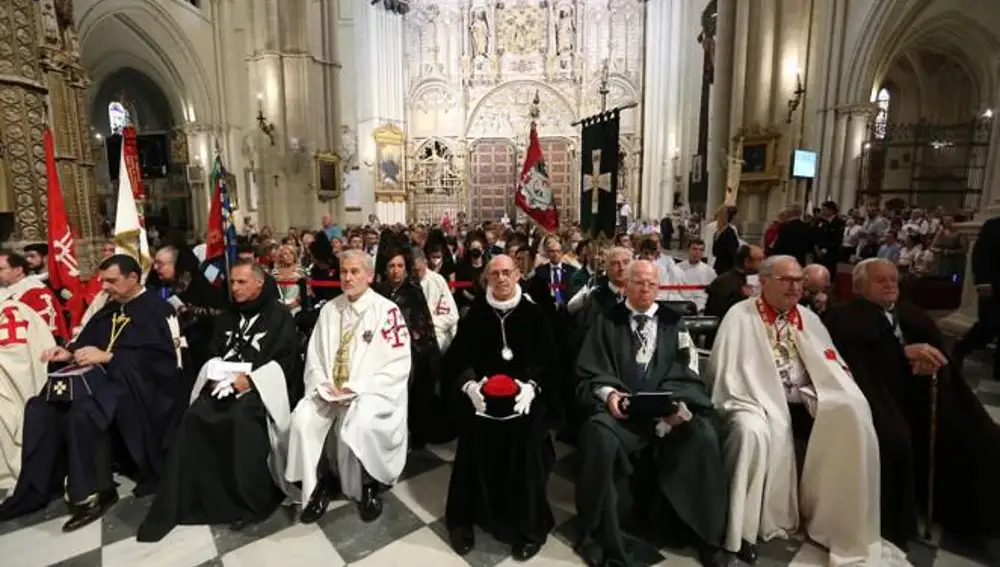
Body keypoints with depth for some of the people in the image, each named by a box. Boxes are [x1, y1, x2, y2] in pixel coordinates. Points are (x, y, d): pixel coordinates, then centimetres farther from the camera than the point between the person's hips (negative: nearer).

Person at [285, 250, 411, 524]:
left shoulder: (387, 311, -9)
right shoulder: (329, 309, 10)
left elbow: (398, 364, -14)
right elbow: (314, 356, 11)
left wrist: (356, 389, -19)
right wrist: (322, 385, -9)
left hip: (372, 392, -5)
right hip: (330, 392, 5)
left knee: (357, 426, -31)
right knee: (302, 419, -19)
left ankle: (367, 486, -3)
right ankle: (321, 484, 2)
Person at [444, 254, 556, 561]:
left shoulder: (534, 313, 6)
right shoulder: (475, 314, 9)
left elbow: (547, 357, 2)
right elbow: (458, 355, 5)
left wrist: (531, 385, -16)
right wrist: (470, 384, -14)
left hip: (525, 389, -1)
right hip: (481, 390, 1)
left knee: (526, 435, -19)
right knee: (476, 432, -18)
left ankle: (527, 523, 1)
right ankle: (464, 517, 2)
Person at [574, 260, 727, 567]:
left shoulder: (673, 321, 14)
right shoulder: (607, 321, 9)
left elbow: (686, 372, 6)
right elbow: (589, 372, 3)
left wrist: (679, 402, -14)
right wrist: (608, 393, -17)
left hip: (667, 409, 2)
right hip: (619, 407, -1)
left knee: (704, 435, -26)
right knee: (600, 434, -32)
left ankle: (706, 534, -3)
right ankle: (599, 533, -11)